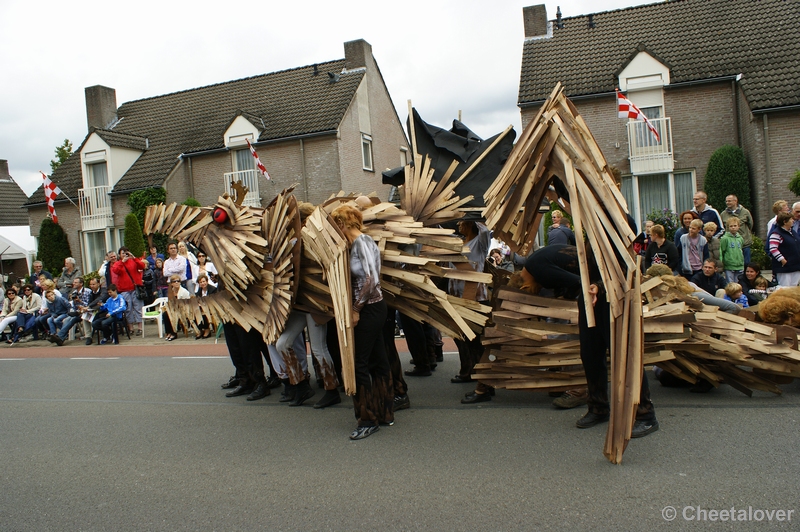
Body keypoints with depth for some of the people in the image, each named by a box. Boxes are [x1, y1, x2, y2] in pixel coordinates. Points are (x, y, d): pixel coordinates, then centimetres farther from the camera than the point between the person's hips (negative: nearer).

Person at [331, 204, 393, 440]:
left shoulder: (361, 242, -16)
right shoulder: (360, 243, 12)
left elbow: (371, 279, -24)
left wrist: (356, 309, -18)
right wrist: (358, 307, 8)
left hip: (369, 309, -10)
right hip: (372, 308, 10)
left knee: (359, 363, -3)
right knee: (378, 361, 15)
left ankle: (369, 420, 6)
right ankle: (385, 413, 25)